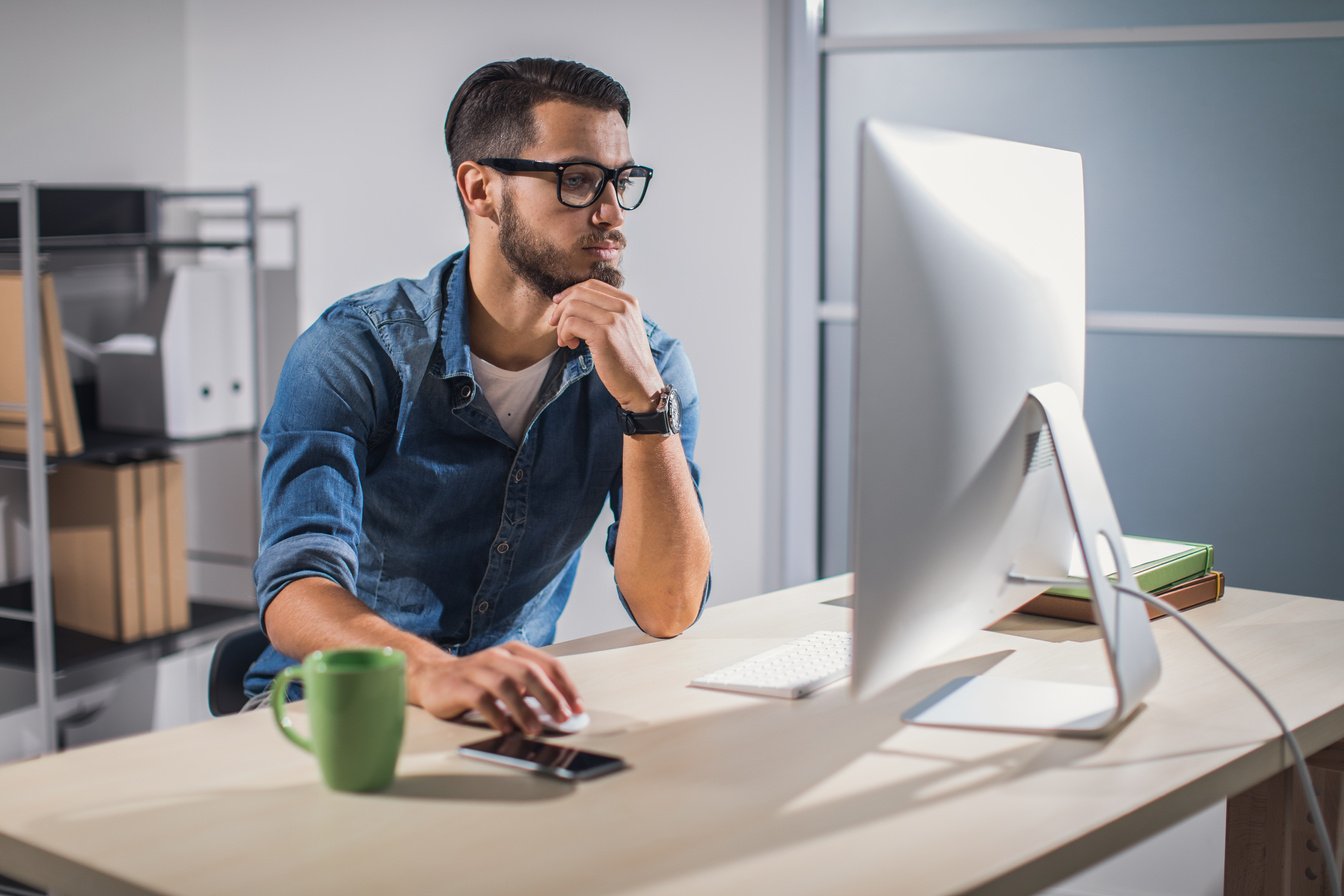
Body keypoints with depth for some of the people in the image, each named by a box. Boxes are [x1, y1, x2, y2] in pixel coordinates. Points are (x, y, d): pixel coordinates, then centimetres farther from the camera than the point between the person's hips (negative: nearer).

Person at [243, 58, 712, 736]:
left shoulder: (645, 364, -4)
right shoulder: (354, 351, -14)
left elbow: (667, 611, -13)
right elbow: (295, 593, -27)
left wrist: (644, 399, -24)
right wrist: (431, 672, -48)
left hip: (514, 711, 3)